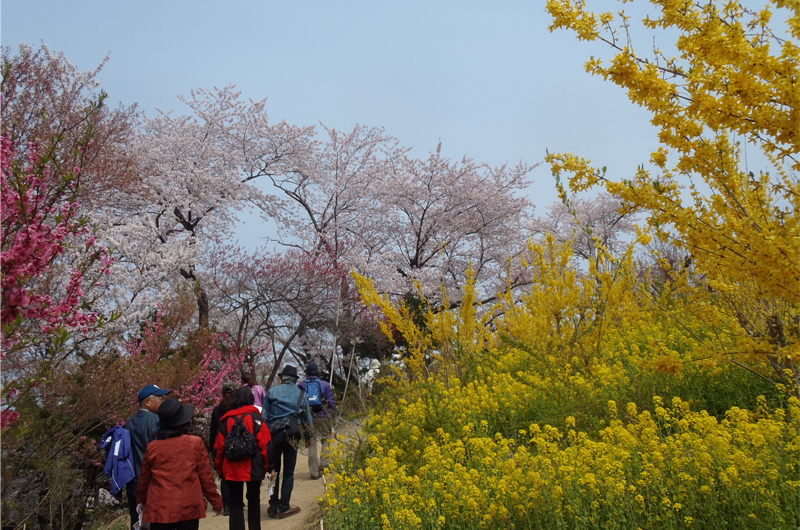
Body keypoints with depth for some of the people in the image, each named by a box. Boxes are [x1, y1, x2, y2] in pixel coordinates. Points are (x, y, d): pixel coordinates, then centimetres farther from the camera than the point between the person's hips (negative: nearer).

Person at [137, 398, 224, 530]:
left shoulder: (152, 447, 2)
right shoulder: (195, 443, -4)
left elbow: (144, 481, 12)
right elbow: (206, 477, -2)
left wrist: (142, 502, 30)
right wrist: (216, 502, 9)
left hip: (159, 509, 2)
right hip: (188, 508, -1)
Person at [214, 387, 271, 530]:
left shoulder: (226, 420, 2)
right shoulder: (255, 417, -4)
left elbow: (219, 447, 2)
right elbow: (264, 444, -8)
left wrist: (219, 468, 12)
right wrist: (266, 466, 1)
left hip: (231, 470, 1)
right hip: (253, 469, -1)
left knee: (235, 504, 8)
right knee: (254, 501, 16)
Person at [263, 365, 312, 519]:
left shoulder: (271, 392, 4)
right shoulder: (302, 394, 7)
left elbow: (264, 415, 1)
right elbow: (307, 417, 13)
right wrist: (308, 436, 25)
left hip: (273, 435, 0)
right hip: (292, 435, 0)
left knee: (274, 470, 10)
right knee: (288, 473, 6)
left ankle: (274, 505, 9)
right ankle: (284, 507, 4)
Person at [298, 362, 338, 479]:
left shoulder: (301, 386, 5)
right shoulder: (325, 384, 3)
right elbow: (332, 402, 0)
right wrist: (334, 417, 8)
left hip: (308, 418, 1)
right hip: (323, 417, -1)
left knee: (311, 445, 7)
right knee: (326, 440, 16)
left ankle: (314, 472, 7)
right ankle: (320, 463, 1)